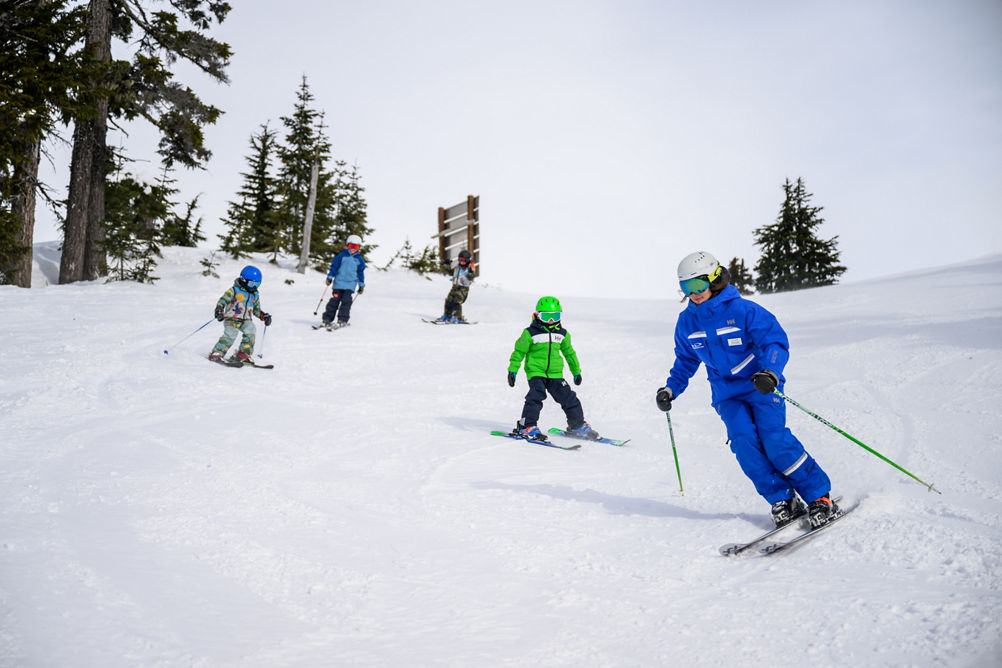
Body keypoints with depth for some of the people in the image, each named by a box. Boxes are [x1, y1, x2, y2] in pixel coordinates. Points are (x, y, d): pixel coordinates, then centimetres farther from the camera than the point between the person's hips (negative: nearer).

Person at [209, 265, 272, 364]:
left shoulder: (255, 296, 15)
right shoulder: (234, 291, -3)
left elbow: (256, 310, 26)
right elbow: (222, 300, -9)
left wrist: (264, 316, 10)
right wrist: (219, 310, -27)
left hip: (245, 320, 4)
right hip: (231, 318, -4)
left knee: (251, 329, -25)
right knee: (231, 334, -28)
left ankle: (244, 354, -19)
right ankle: (217, 353, -16)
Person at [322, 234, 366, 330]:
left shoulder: (359, 259, 9)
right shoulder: (341, 256, 3)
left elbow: (361, 272, 15)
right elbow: (334, 266, 4)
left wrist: (361, 284, 14)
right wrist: (330, 277, -3)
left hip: (350, 285, 1)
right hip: (338, 283, -1)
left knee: (346, 301, -10)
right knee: (334, 301, -3)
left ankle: (342, 320, -6)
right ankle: (327, 319, 2)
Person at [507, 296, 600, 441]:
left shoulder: (562, 334, 11)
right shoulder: (530, 333, -4)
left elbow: (569, 353, 24)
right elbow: (519, 352, 0)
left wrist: (576, 371, 29)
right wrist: (512, 370, -3)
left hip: (555, 373, 4)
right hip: (535, 372, -4)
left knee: (568, 397, 2)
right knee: (536, 395, -24)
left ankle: (578, 425, 20)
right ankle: (526, 426, -18)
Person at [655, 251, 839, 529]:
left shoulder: (743, 310, -13)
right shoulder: (687, 321, 4)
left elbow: (776, 342, -14)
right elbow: (686, 360, 19)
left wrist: (770, 372, -33)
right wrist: (671, 389, 8)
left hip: (761, 386, -4)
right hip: (727, 394, 4)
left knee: (774, 439, -19)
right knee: (743, 440, -19)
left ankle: (820, 497, -5)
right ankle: (782, 500, -6)